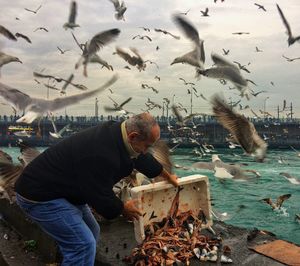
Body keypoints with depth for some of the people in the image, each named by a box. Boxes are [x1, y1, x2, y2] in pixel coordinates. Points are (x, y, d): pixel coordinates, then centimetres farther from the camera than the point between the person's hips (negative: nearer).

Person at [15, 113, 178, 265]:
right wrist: (122, 209, -1)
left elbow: (142, 158, 12)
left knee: (91, 232, 16)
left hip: (62, 187, 10)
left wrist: (167, 176, 26)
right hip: (39, 195, -10)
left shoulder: (116, 131, -5)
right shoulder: (102, 155, -34)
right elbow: (101, 198, -22)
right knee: (83, 244, -13)